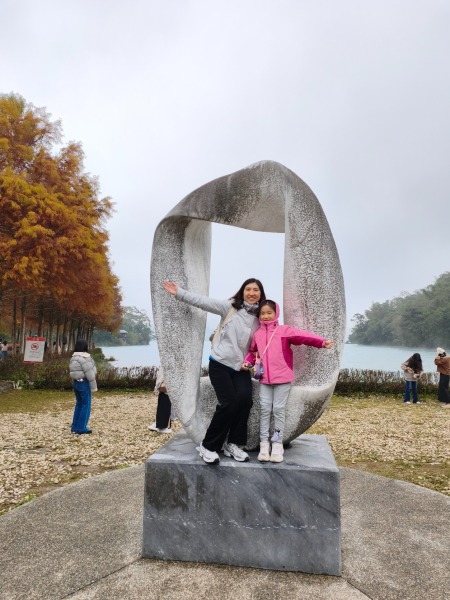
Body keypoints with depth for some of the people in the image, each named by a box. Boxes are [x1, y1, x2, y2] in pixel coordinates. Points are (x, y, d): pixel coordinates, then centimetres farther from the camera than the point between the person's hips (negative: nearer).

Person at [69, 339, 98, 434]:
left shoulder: (73, 358, 10)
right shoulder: (85, 358, -18)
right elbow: (90, 374, -18)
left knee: (79, 404, 18)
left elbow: (72, 372, 14)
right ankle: (81, 428, 3)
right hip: (84, 383, -9)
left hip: (76, 382, 9)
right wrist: (94, 386, -11)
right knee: (86, 405, 0)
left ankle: (74, 426, 22)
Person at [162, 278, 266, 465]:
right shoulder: (230, 307, -5)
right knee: (228, 403, -16)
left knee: (245, 399, -18)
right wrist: (180, 293, -13)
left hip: (241, 367, 4)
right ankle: (208, 446, 2)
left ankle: (233, 444, 1)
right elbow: (204, 302, -8)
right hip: (220, 364, -3)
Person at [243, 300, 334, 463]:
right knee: (265, 409, 4)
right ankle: (264, 443, 12)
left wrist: (322, 342, -27)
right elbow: (253, 351, 23)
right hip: (264, 378, 4)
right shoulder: (257, 334, 11)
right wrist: (248, 362, 3)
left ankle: (277, 443, 12)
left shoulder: (284, 330, -3)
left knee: (279, 409, 1)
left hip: (282, 378, -3)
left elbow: (303, 335, -15)